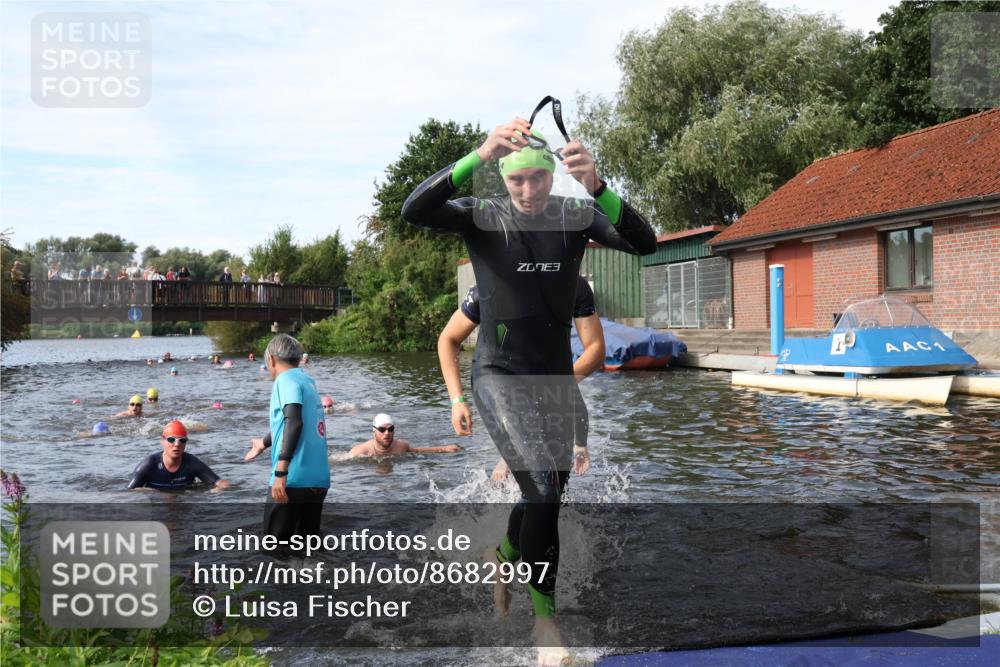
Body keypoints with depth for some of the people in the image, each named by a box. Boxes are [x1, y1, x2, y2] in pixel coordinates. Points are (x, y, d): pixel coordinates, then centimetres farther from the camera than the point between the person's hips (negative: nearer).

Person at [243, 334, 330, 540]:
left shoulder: (286, 380, -5)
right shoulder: (306, 380, 18)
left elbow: (294, 422, -21)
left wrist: (280, 472, -25)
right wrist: (263, 443, 50)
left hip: (293, 479, -7)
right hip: (318, 479, 8)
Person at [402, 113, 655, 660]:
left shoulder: (575, 215, -4)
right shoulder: (483, 217, -9)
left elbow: (644, 243, -19)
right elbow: (412, 211, -25)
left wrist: (596, 187, -36)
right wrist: (477, 156, -37)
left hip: (555, 378, 4)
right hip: (500, 376, -4)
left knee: (545, 494, 16)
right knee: (543, 490, -18)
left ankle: (502, 562, 46)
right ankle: (545, 614, 1)